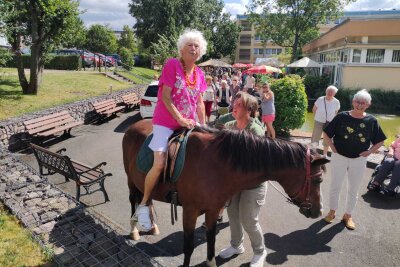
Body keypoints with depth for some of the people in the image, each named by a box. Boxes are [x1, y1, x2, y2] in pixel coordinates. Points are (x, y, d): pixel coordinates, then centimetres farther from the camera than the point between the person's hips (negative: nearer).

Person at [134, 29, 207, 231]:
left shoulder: (199, 74, 8)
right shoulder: (172, 64, -10)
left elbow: (199, 102, 13)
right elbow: (165, 96, -15)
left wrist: (203, 125, 7)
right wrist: (180, 119, -18)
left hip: (188, 124, 7)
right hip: (165, 123, -6)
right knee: (159, 164, -17)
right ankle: (143, 205, 3)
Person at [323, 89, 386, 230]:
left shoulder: (371, 121, -5)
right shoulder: (342, 116, -10)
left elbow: (380, 141, 6)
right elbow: (326, 134, -4)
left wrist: (369, 151, -6)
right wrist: (333, 148, -10)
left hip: (359, 161, 2)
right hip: (339, 158, -1)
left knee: (353, 190, 14)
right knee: (335, 186, 11)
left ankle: (348, 215, 31)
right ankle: (332, 211, 30)